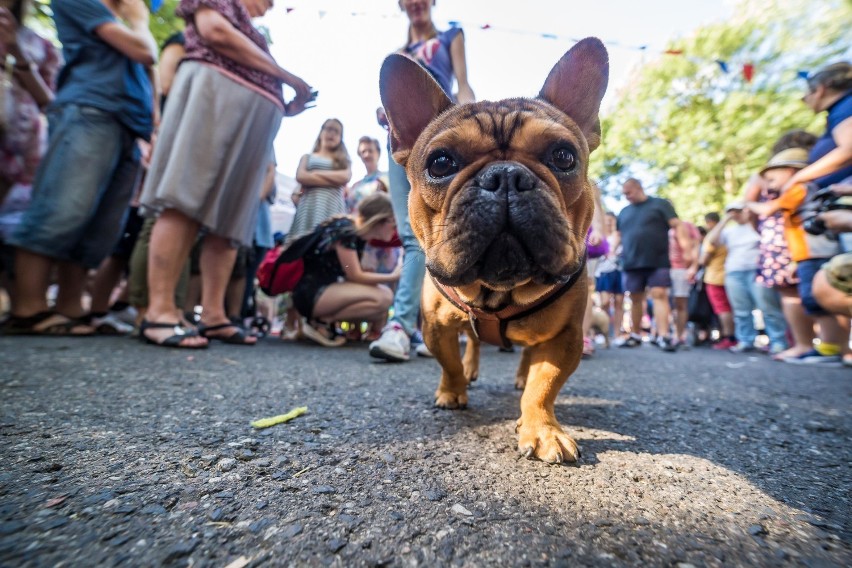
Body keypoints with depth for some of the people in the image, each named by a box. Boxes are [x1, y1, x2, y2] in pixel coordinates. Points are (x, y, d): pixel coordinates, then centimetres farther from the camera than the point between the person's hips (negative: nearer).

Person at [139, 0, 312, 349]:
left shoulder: (253, 36, 37)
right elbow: (215, 31, -1)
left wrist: (286, 107, 11)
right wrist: (285, 75, 1)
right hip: (216, 91, -7)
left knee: (228, 221, -5)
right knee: (185, 204, -17)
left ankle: (213, 315, -7)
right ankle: (160, 313, -21)